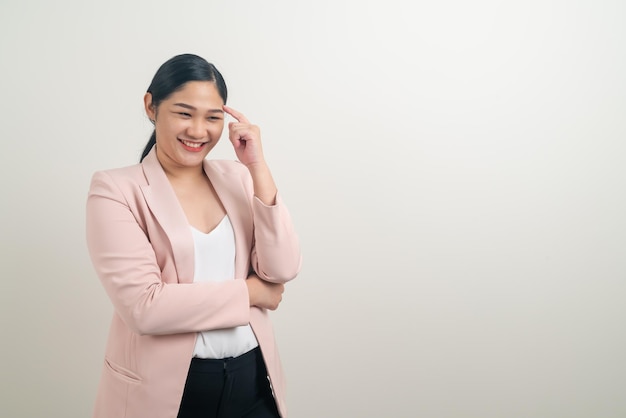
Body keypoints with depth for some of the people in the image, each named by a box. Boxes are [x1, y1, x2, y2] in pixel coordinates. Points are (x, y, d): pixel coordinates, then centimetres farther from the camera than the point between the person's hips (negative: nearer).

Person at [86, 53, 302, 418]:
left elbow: (283, 269, -8)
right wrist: (250, 292, -12)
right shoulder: (116, 189, -9)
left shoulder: (237, 177, 2)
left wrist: (259, 168, -13)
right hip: (165, 388, -3)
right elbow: (143, 306, -19)